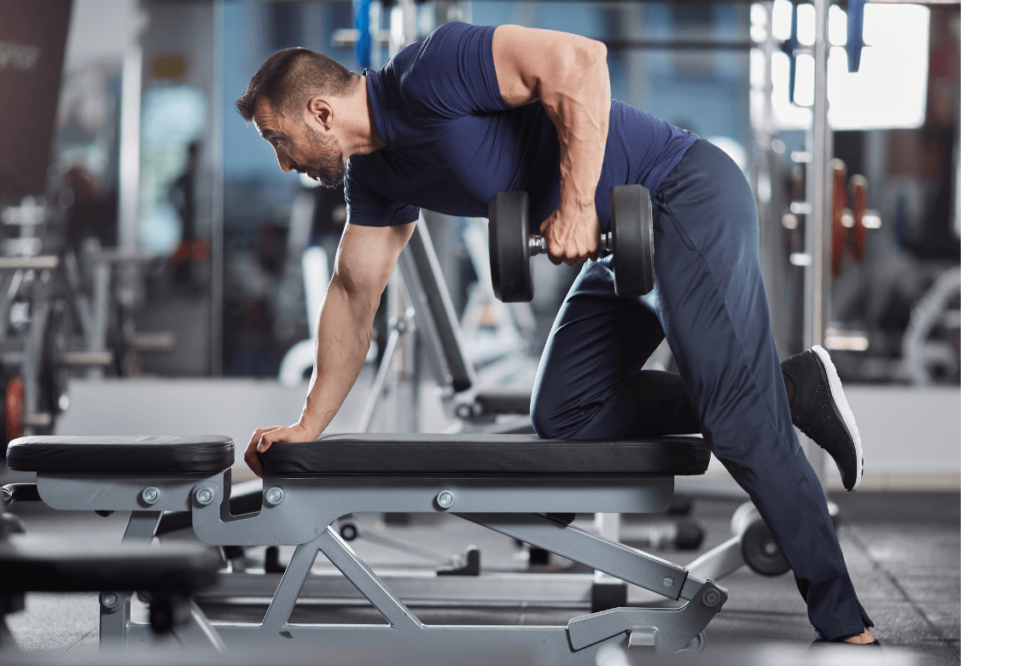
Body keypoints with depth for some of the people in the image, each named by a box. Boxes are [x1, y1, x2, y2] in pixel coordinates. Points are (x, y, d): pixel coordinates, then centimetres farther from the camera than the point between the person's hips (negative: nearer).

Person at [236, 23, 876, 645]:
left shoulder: (425, 74, -20)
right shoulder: (374, 174, 10)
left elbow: (578, 58, -28)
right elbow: (356, 294, 19)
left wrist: (578, 204, -26)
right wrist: (308, 426, 18)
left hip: (688, 197, -10)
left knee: (738, 422, -16)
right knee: (563, 416, 5)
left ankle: (843, 623, -9)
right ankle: (786, 388, 8)